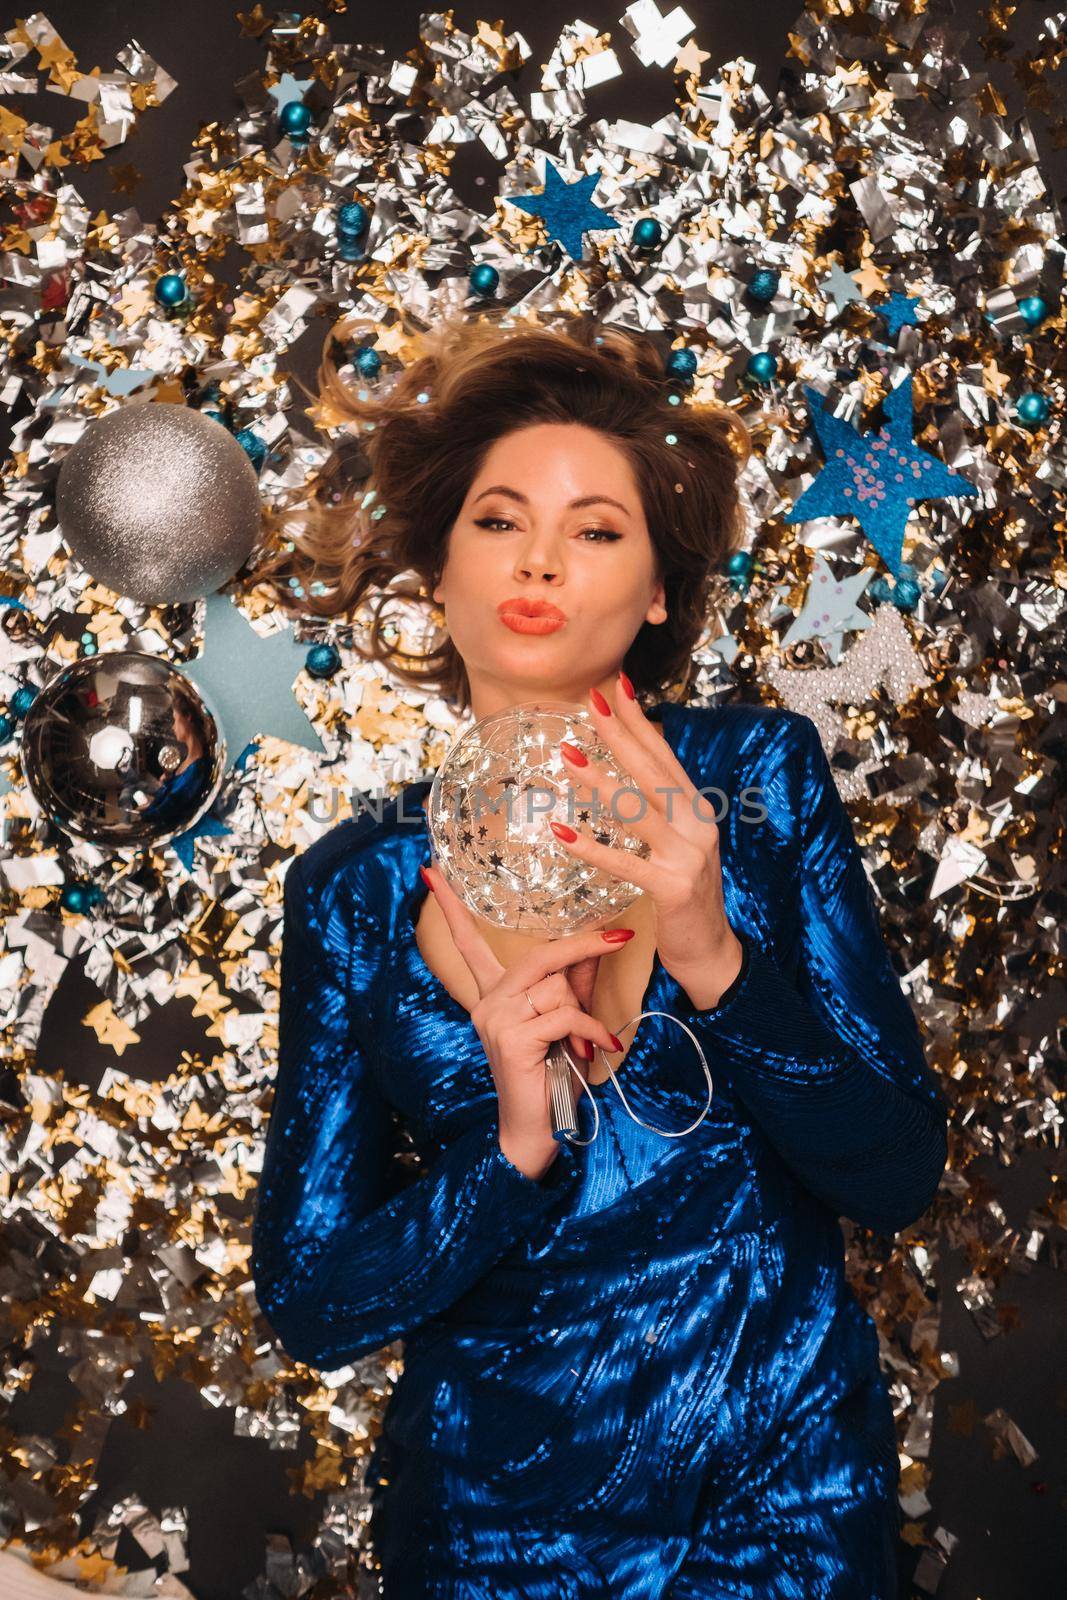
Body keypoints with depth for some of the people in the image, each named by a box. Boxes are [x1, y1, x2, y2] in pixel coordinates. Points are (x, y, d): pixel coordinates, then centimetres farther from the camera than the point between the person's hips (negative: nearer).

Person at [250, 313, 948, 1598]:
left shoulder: (760, 774, -9)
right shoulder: (354, 884, -8)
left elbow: (901, 1175, -12)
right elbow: (309, 1301, -7)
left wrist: (714, 958, -26)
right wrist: (512, 1153, -23)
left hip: (790, 1489, 0)